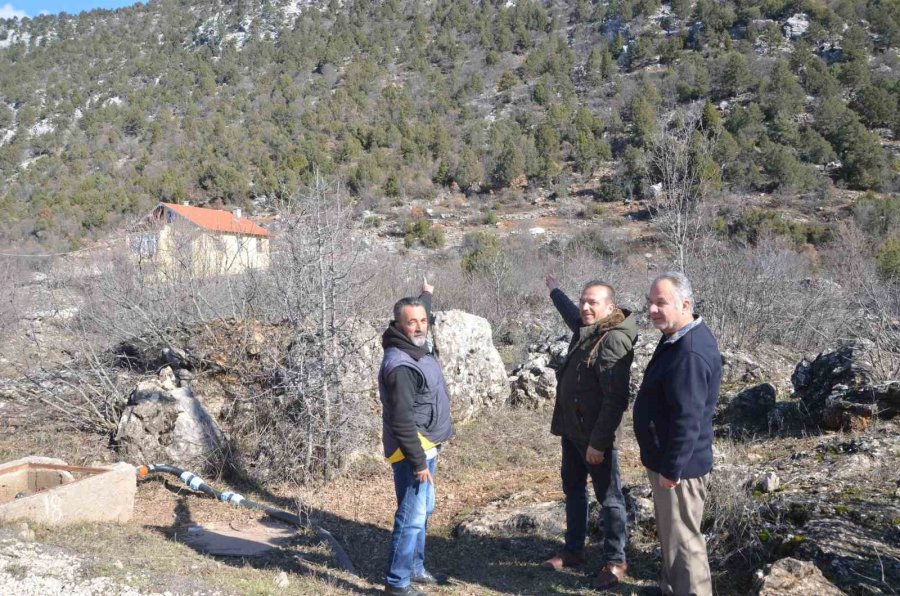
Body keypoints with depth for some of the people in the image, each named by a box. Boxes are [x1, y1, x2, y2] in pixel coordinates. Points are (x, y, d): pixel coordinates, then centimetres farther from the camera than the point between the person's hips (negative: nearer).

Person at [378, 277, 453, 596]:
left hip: (425, 446, 10)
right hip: (412, 450, -10)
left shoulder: (416, 347, 4)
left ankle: (415, 567, 33)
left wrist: (426, 295, 45)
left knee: (423, 510, 20)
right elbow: (402, 422, -26)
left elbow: (419, 314, 30)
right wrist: (418, 462, -22)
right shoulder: (400, 366, -25)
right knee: (412, 516, -5)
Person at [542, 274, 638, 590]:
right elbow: (571, 314, 34)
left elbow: (615, 399, -25)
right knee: (573, 489, 20)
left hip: (595, 435, -10)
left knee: (608, 497, 5)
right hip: (572, 430, 10)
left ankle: (615, 561, 18)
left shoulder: (614, 341, -22)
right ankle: (573, 550, 35)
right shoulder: (586, 329, 6)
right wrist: (555, 291, 49)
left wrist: (598, 442, -25)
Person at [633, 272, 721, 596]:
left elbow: (688, 420, -28)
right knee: (670, 533, 24)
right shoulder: (681, 337, 7)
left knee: (683, 540, 3)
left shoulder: (690, 353, -27)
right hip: (668, 459, 11)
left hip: (678, 465, -11)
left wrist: (671, 469, -22)